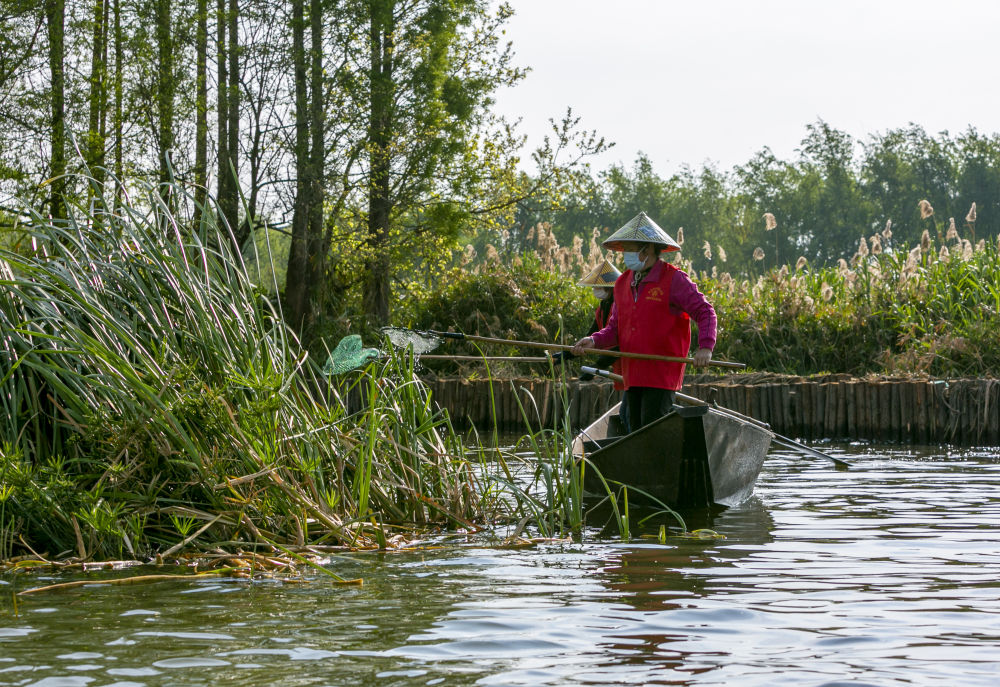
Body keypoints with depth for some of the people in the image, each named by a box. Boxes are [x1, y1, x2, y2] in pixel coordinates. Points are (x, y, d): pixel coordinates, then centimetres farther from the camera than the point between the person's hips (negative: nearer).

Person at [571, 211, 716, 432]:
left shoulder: (673, 279, -6)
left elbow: (705, 312, -7)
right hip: (633, 375, 7)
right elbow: (615, 328, 16)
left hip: (662, 374, -7)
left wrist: (705, 346, -21)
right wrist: (593, 341, -3)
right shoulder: (623, 283, 14)